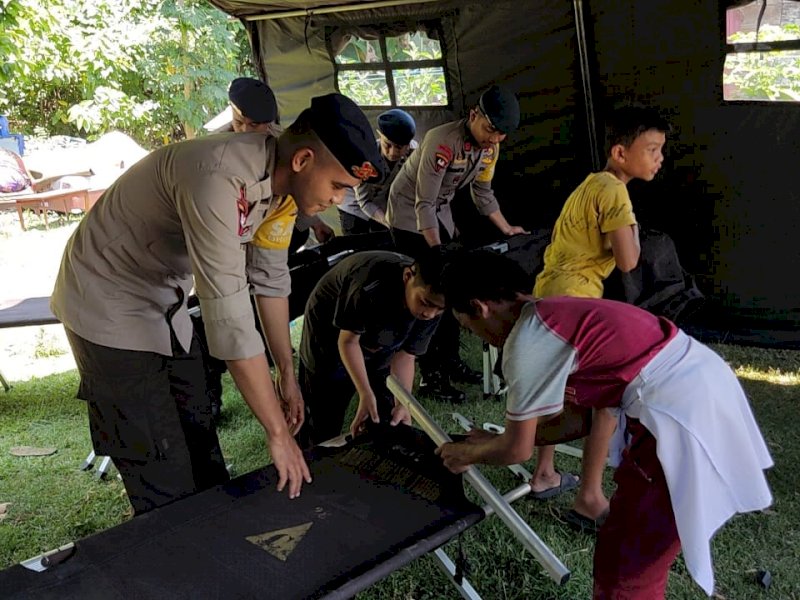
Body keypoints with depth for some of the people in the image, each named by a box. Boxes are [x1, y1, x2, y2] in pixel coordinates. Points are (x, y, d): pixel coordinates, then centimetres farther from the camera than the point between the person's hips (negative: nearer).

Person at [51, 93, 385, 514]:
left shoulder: (277, 179, -7)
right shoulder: (219, 179, -35)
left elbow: (268, 279, 2)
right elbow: (230, 319, -36)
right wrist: (278, 432, -29)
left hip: (164, 301, 8)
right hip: (109, 307, -8)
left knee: (201, 450, 15)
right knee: (167, 488, -3)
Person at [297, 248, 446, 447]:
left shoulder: (430, 309, -21)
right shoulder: (371, 286, -39)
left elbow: (405, 355, -12)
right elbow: (348, 340, -26)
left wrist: (402, 404, -24)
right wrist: (366, 394, -32)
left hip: (377, 350, 5)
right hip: (330, 341, -5)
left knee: (385, 424, 4)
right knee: (324, 432, -2)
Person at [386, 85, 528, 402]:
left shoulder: (490, 146, -7)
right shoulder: (443, 142, -31)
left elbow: (483, 192, 7)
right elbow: (423, 204, -31)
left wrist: (507, 229, 6)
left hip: (439, 213, 8)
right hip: (409, 213, -7)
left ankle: (450, 359, 21)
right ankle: (430, 375, -2)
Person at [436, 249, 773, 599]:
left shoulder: (527, 339, -13)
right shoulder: (555, 315, 14)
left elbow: (517, 450, -4)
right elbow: (577, 420, 19)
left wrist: (469, 454, 16)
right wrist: (490, 443, 26)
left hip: (685, 421, -10)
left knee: (623, 570, 5)